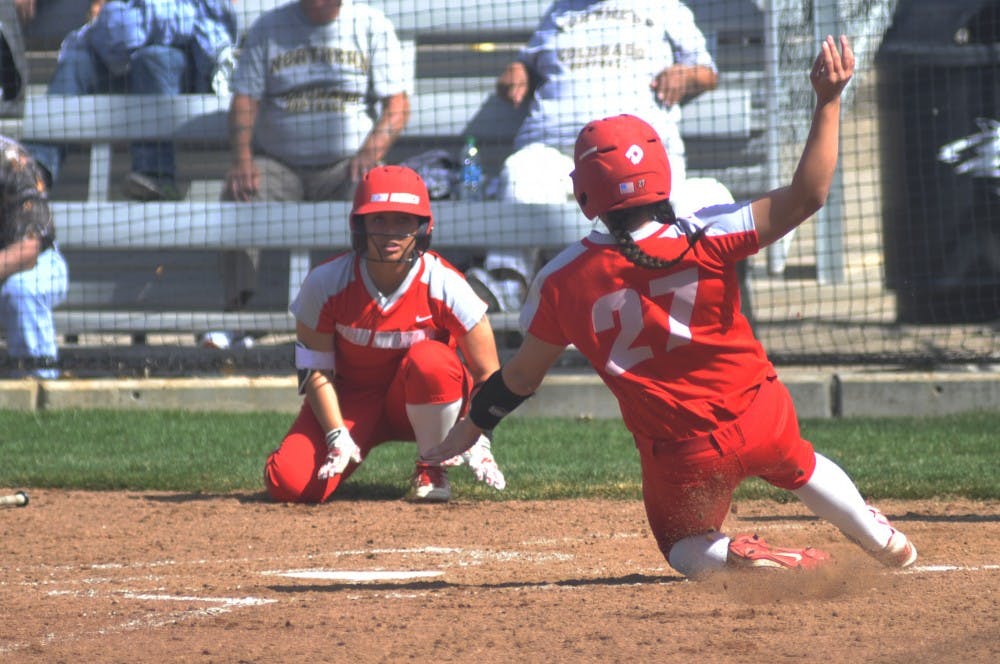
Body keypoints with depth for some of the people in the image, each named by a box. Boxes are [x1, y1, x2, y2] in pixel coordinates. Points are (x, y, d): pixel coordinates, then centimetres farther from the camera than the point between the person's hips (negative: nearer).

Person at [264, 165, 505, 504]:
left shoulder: (445, 285, -20)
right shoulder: (325, 283, -17)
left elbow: (486, 373, -14)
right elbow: (316, 370, -11)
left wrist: (476, 439, -25)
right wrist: (337, 437, -22)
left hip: (422, 404, -1)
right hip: (351, 401, 1)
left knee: (429, 360, -37)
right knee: (288, 482, -23)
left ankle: (433, 469, -12)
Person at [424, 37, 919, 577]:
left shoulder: (563, 281, -10)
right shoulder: (705, 239, -15)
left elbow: (522, 374, 2)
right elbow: (806, 196, -16)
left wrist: (471, 427, 19)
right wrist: (828, 101, -13)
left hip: (684, 456, -1)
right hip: (762, 419, 2)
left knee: (684, 547, 22)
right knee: (801, 466, 35)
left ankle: (737, 558, -10)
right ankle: (884, 543, 44)